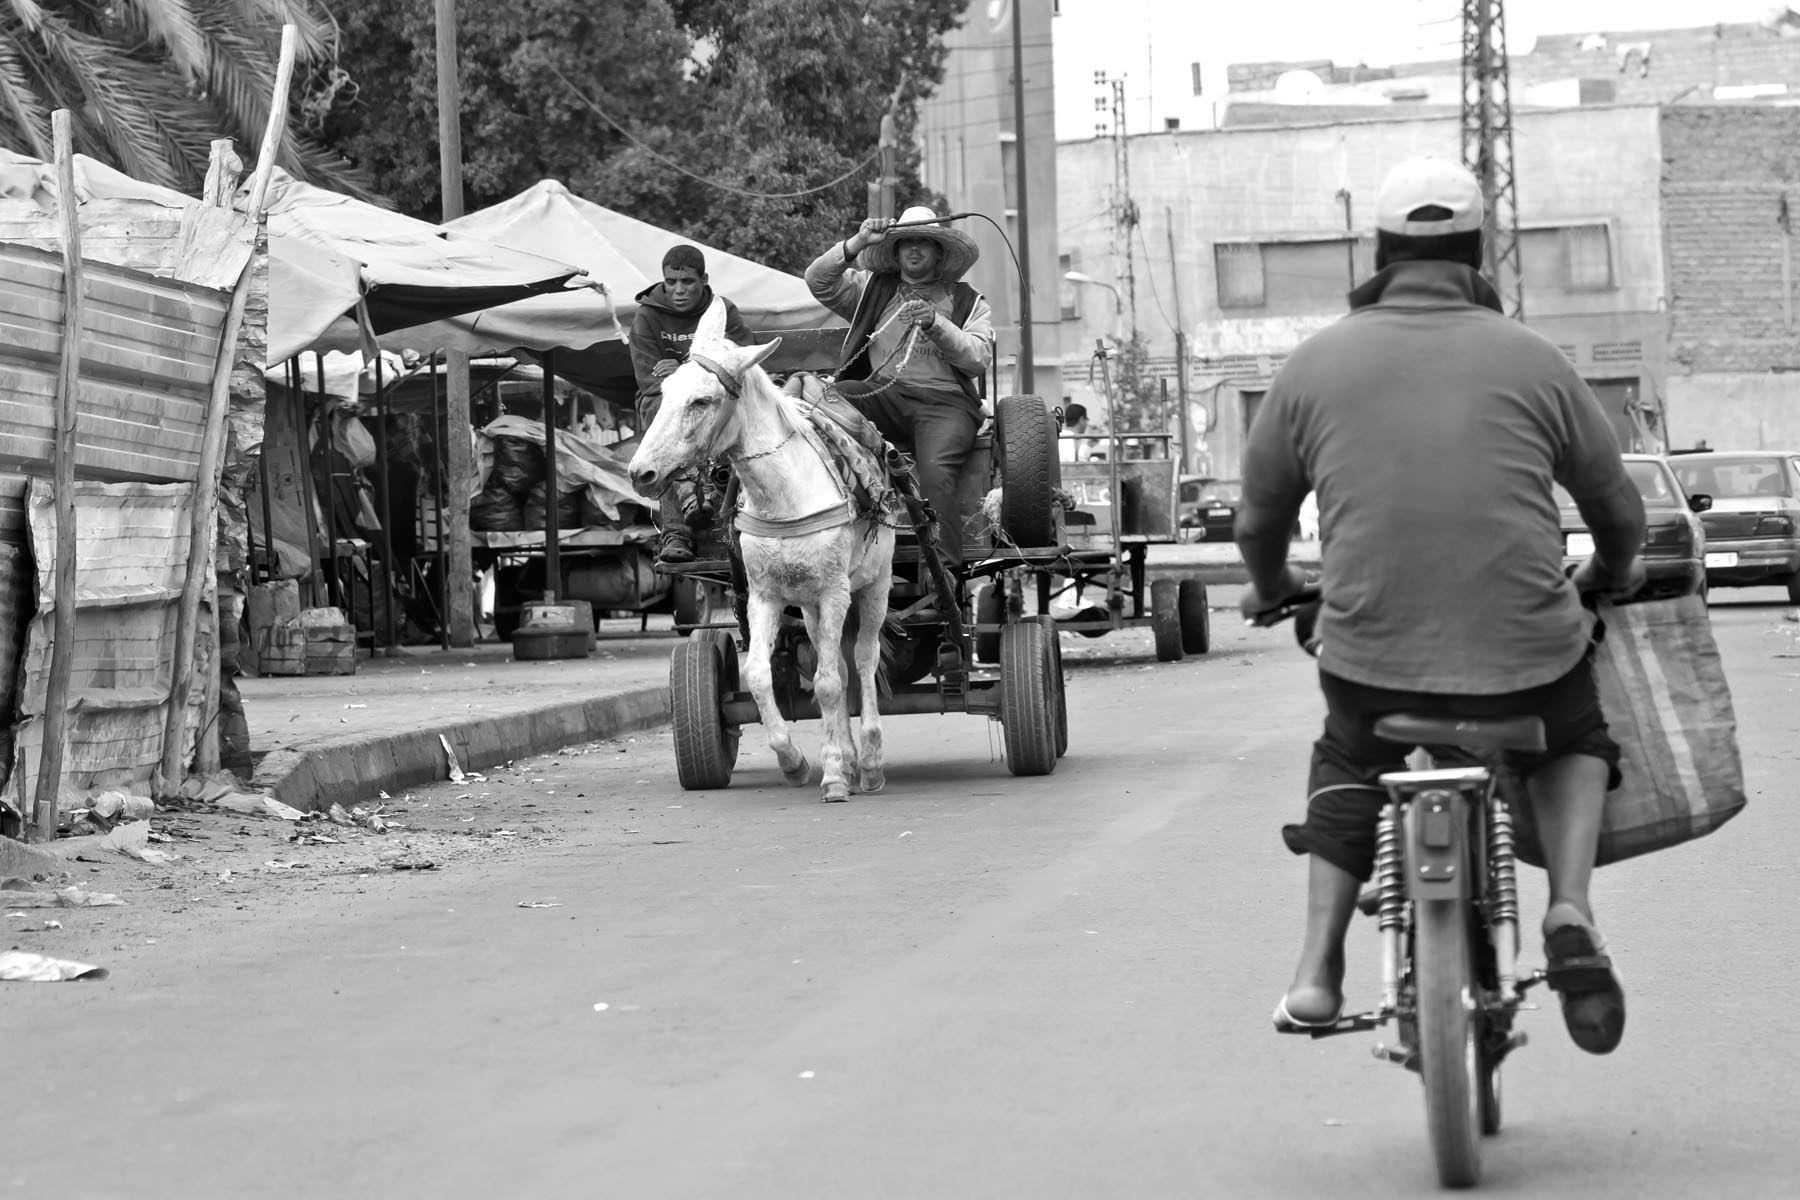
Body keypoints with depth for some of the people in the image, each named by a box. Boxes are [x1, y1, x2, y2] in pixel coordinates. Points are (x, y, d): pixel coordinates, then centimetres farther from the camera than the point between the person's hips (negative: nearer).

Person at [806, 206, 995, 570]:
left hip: (944, 402, -3)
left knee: (936, 472, -31)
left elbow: (978, 359, 2)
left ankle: (944, 573, -35)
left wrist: (936, 324, -12)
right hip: (882, 395, 3)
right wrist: (858, 242, -4)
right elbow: (818, 281, 7)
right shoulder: (872, 288, 21)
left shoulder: (968, 302, 16)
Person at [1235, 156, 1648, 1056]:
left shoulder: (1318, 363, 6)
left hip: (1371, 655, 1)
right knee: (1574, 743, 30)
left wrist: (1270, 588, 36)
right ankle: (1570, 909, 6)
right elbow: (1617, 508, 14)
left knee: (1346, 765, 31)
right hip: (1528, 655, -1)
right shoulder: (1530, 359, 4)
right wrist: (1613, 574, 37)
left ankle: (1317, 971, 18)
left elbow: (1259, 518, 14)